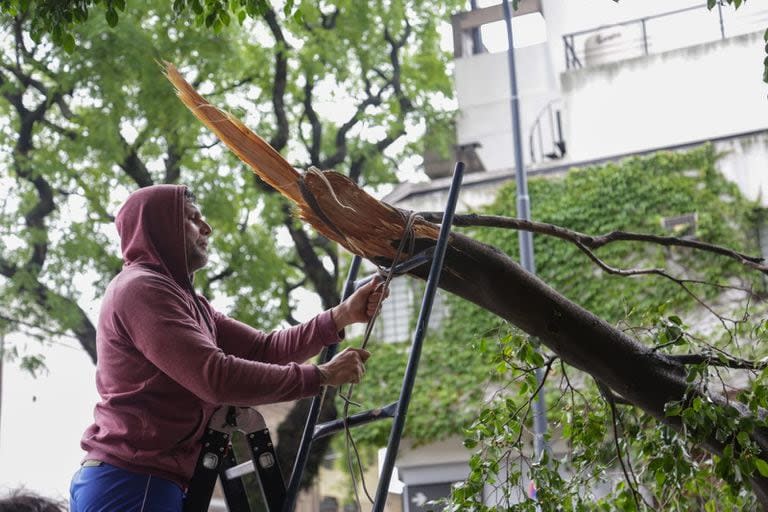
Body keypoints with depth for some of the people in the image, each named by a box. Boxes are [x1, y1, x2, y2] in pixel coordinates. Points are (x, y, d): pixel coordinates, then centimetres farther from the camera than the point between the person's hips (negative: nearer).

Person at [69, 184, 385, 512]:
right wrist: (322, 376, -16)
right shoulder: (140, 288, -12)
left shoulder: (182, 298, 21)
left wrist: (342, 316, 3)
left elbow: (262, 348, 12)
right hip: (131, 485, -10)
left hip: (145, 483, 10)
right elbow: (216, 376, -22)